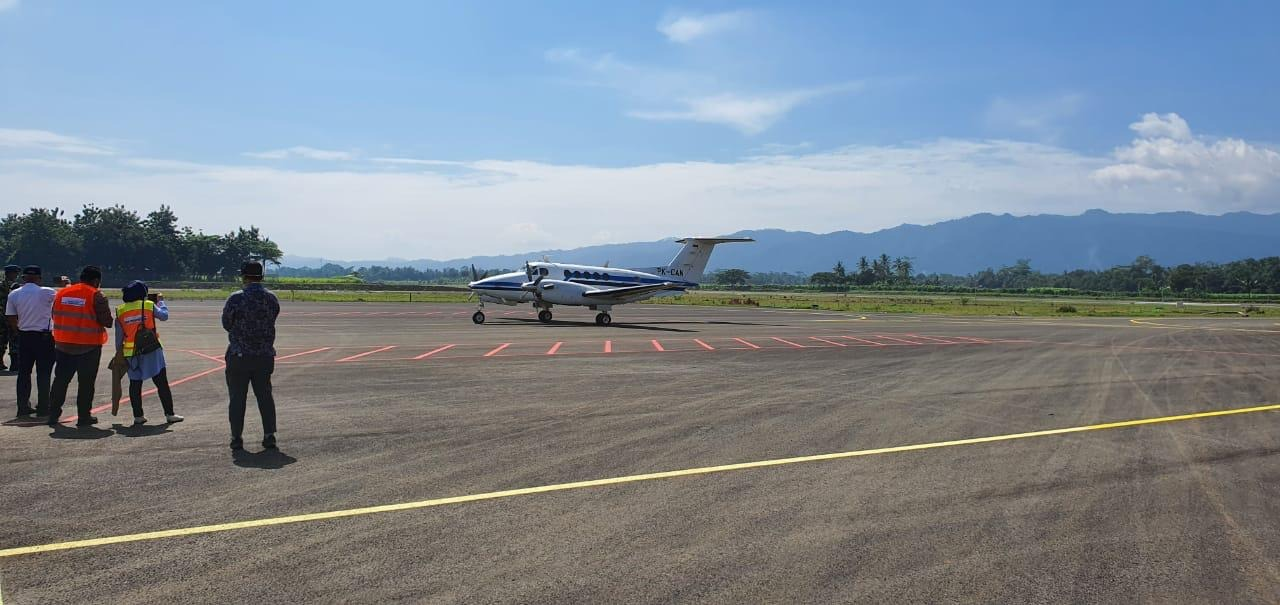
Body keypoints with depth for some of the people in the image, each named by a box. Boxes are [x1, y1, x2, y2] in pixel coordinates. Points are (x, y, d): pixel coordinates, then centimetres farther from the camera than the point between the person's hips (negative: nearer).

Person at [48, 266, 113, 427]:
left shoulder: (62, 293, 5)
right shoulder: (96, 296, -11)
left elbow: (55, 316, 12)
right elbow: (107, 321, -13)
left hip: (63, 345, 5)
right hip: (89, 346, -5)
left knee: (61, 379, 15)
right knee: (86, 382, 4)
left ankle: (53, 414, 18)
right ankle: (84, 417, 7)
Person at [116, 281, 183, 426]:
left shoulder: (120, 311, 2)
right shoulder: (149, 306, -7)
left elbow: (119, 336, 6)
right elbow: (164, 316, 5)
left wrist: (119, 352, 16)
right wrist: (160, 301, 19)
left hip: (131, 353, 3)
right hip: (151, 350, -3)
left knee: (135, 385, 11)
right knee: (162, 383, 3)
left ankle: (138, 416, 11)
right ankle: (169, 414, 3)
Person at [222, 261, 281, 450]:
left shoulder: (236, 299, -12)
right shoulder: (272, 299, 1)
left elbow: (227, 324, 0)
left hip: (239, 355, -4)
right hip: (265, 355, 4)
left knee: (237, 397, 5)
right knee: (265, 396, 11)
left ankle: (236, 438, 7)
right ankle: (269, 436, 8)